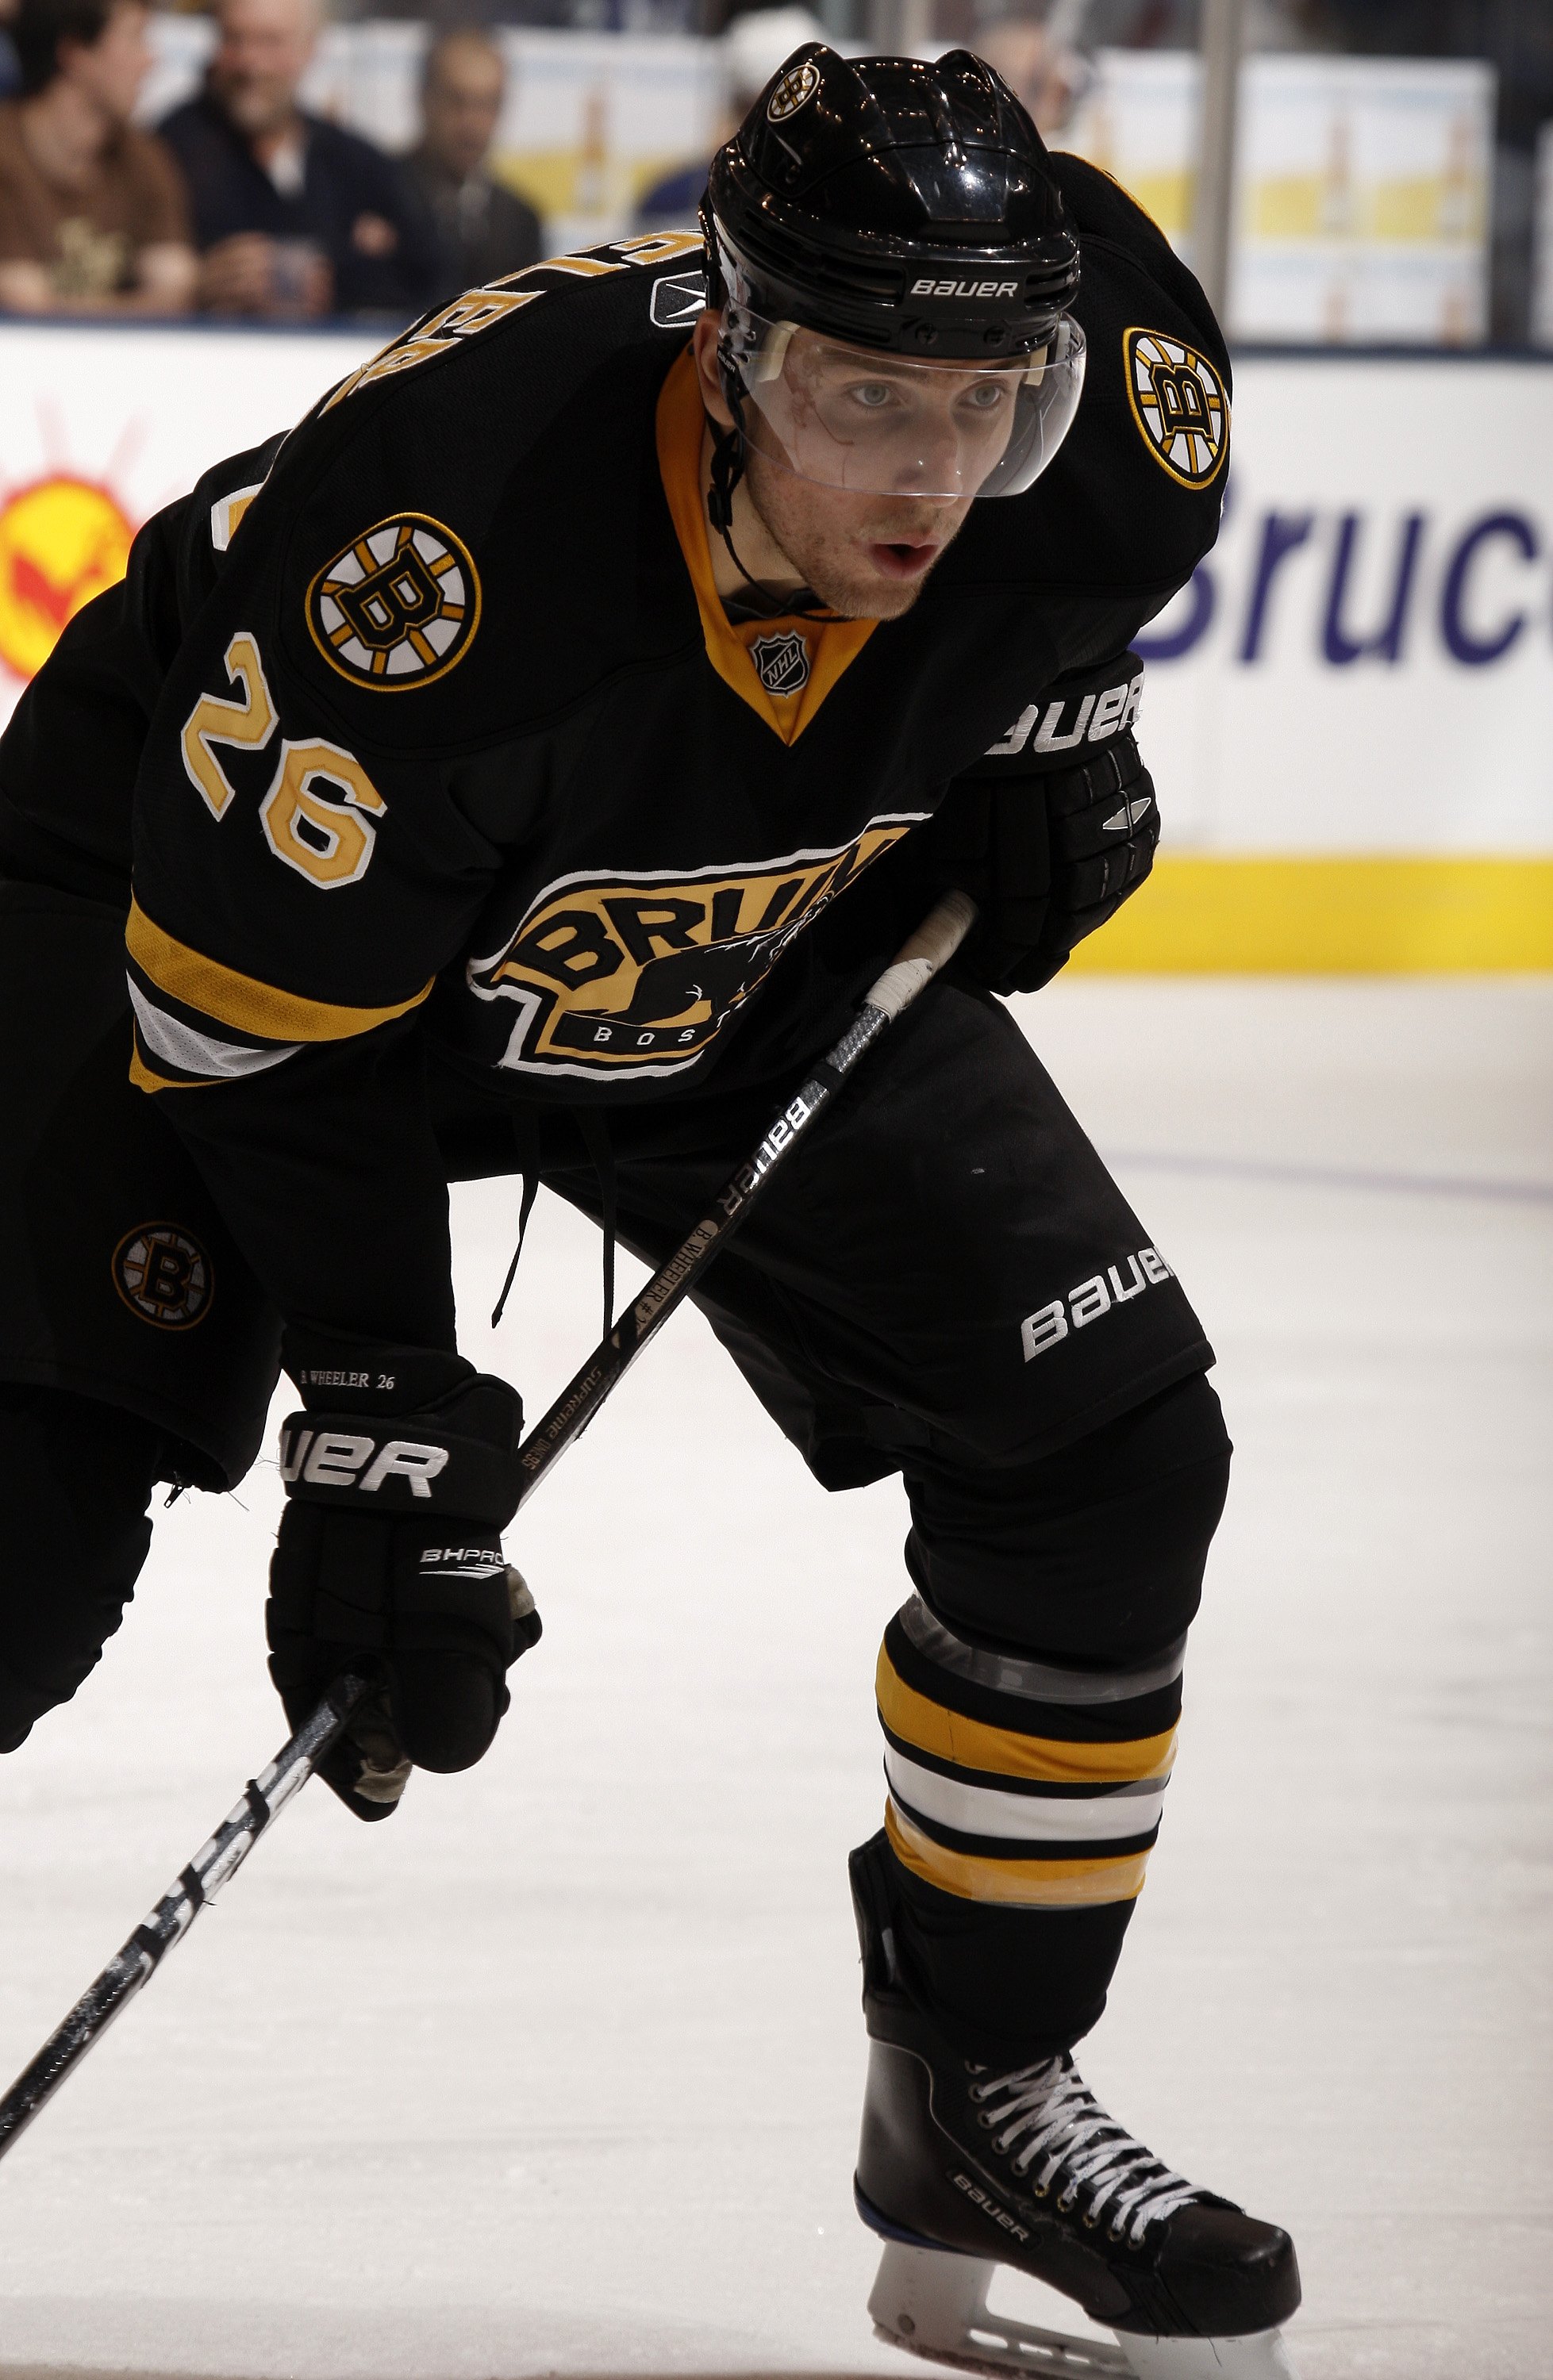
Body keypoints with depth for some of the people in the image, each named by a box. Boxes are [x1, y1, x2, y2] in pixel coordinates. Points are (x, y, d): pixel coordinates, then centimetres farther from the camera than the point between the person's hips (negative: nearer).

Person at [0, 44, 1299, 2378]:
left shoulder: (1129, 419, -27)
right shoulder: (440, 545, -41)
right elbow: (275, 1046, -29)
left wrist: (1060, 737, -7)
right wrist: (381, 1446, -26)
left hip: (765, 943, 5)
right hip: (215, 874, -5)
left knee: (1104, 1443, -4)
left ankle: (980, 2091, 13)